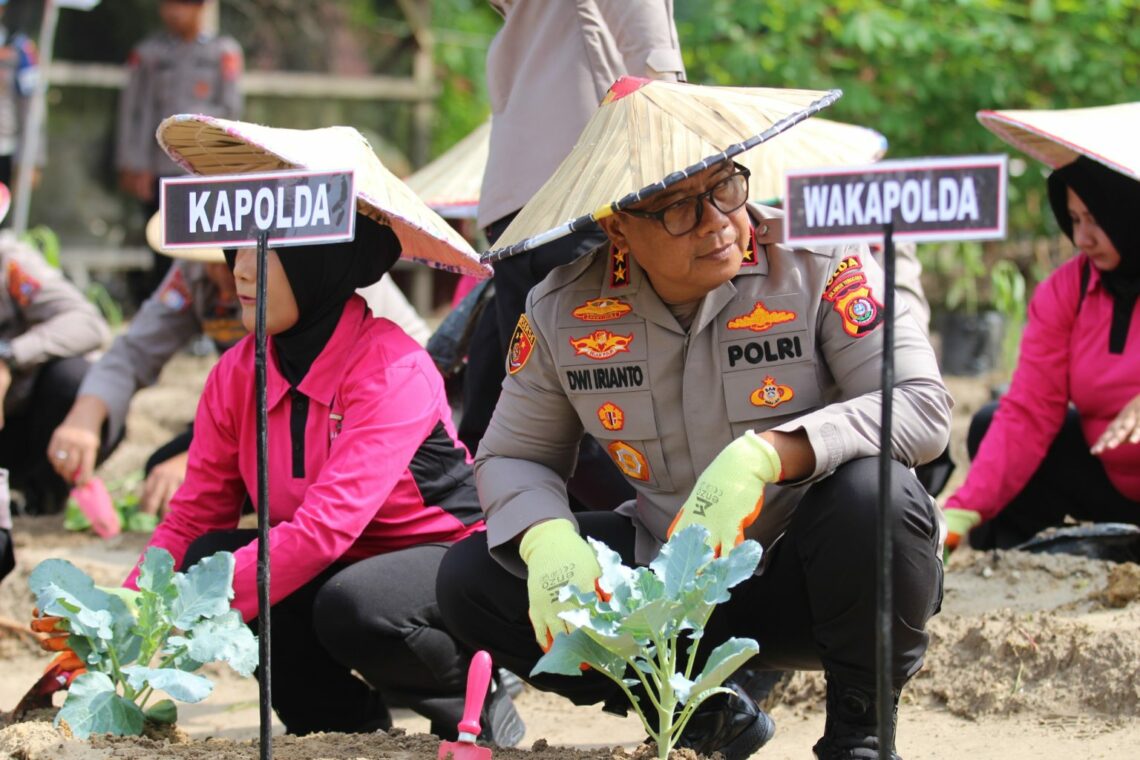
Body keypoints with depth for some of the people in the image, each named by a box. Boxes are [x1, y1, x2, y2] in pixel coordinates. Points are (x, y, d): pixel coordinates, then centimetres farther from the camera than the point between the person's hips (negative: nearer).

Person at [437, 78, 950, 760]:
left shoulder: (817, 262, -16)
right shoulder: (563, 312, -5)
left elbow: (925, 406, -22)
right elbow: (513, 454, 4)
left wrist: (766, 455, -37)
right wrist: (548, 541, -21)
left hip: (811, 573, -3)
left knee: (873, 494, -36)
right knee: (472, 579, -11)